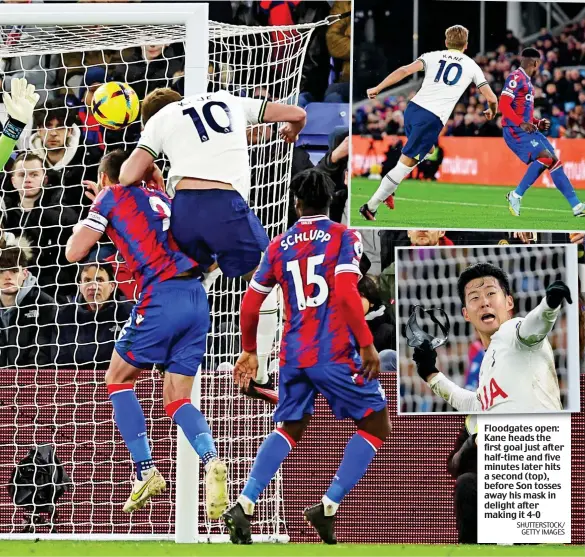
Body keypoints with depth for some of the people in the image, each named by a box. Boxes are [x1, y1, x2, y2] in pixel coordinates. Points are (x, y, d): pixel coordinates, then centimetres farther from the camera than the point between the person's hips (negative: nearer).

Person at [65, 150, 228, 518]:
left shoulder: (112, 197, 7)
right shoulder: (161, 197, 25)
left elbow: (74, 253, 3)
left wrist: (91, 223, 23)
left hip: (162, 297, -6)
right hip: (197, 298, 6)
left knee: (119, 379, 13)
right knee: (176, 398, 10)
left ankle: (146, 471, 3)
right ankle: (211, 461, -17)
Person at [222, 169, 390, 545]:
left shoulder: (280, 245, 12)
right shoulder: (344, 238, -1)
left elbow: (250, 305, 13)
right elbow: (346, 292, -16)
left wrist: (250, 351, 28)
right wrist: (367, 344, -13)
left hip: (293, 355, 5)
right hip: (335, 353, -5)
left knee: (290, 430, 20)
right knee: (376, 426, 8)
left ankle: (244, 504, 1)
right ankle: (329, 507, -5)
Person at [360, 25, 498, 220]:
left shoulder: (433, 56, 13)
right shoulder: (472, 66, 10)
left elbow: (405, 71, -3)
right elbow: (491, 98, 13)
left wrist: (378, 88, -3)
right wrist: (491, 111, 35)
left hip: (413, 108, 5)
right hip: (432, 120, -5)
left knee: (428, 149, 31)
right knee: (406, 164, 1)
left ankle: (387, 190, 25)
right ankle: (371, 207, -1)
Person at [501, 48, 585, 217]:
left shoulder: (527, 81, 20)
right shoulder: (516, 78, -10)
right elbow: (503, 104, -20)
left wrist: (537, 123, 15)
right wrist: (521, 124, -27)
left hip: (528, 130, 10)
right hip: (516, 131, -10)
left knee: (554, 161, 5)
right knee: (545, 157, -24)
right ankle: (516, 196, -15)